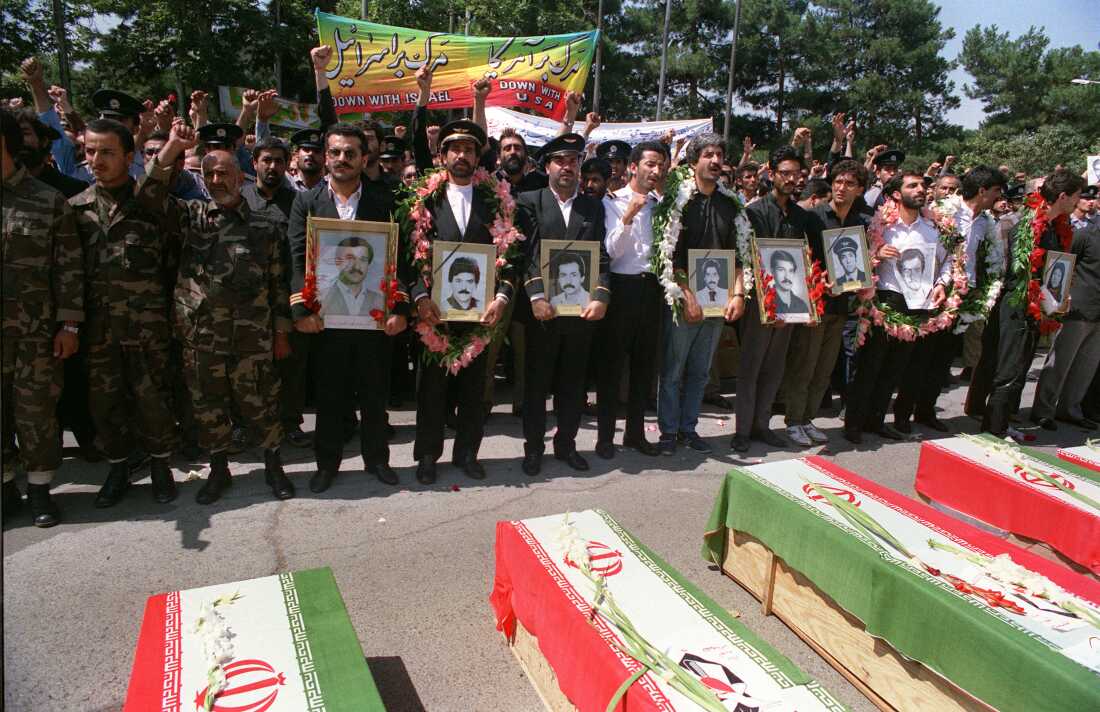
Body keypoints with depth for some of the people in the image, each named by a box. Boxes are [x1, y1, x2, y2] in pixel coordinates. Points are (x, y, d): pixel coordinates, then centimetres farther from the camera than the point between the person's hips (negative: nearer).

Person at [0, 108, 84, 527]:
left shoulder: (49, 201, 0)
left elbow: (69, 267, -1)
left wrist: (69, 324, -5)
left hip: (36, 330, -2)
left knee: (37, 411, 6)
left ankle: (40, 489, 21)